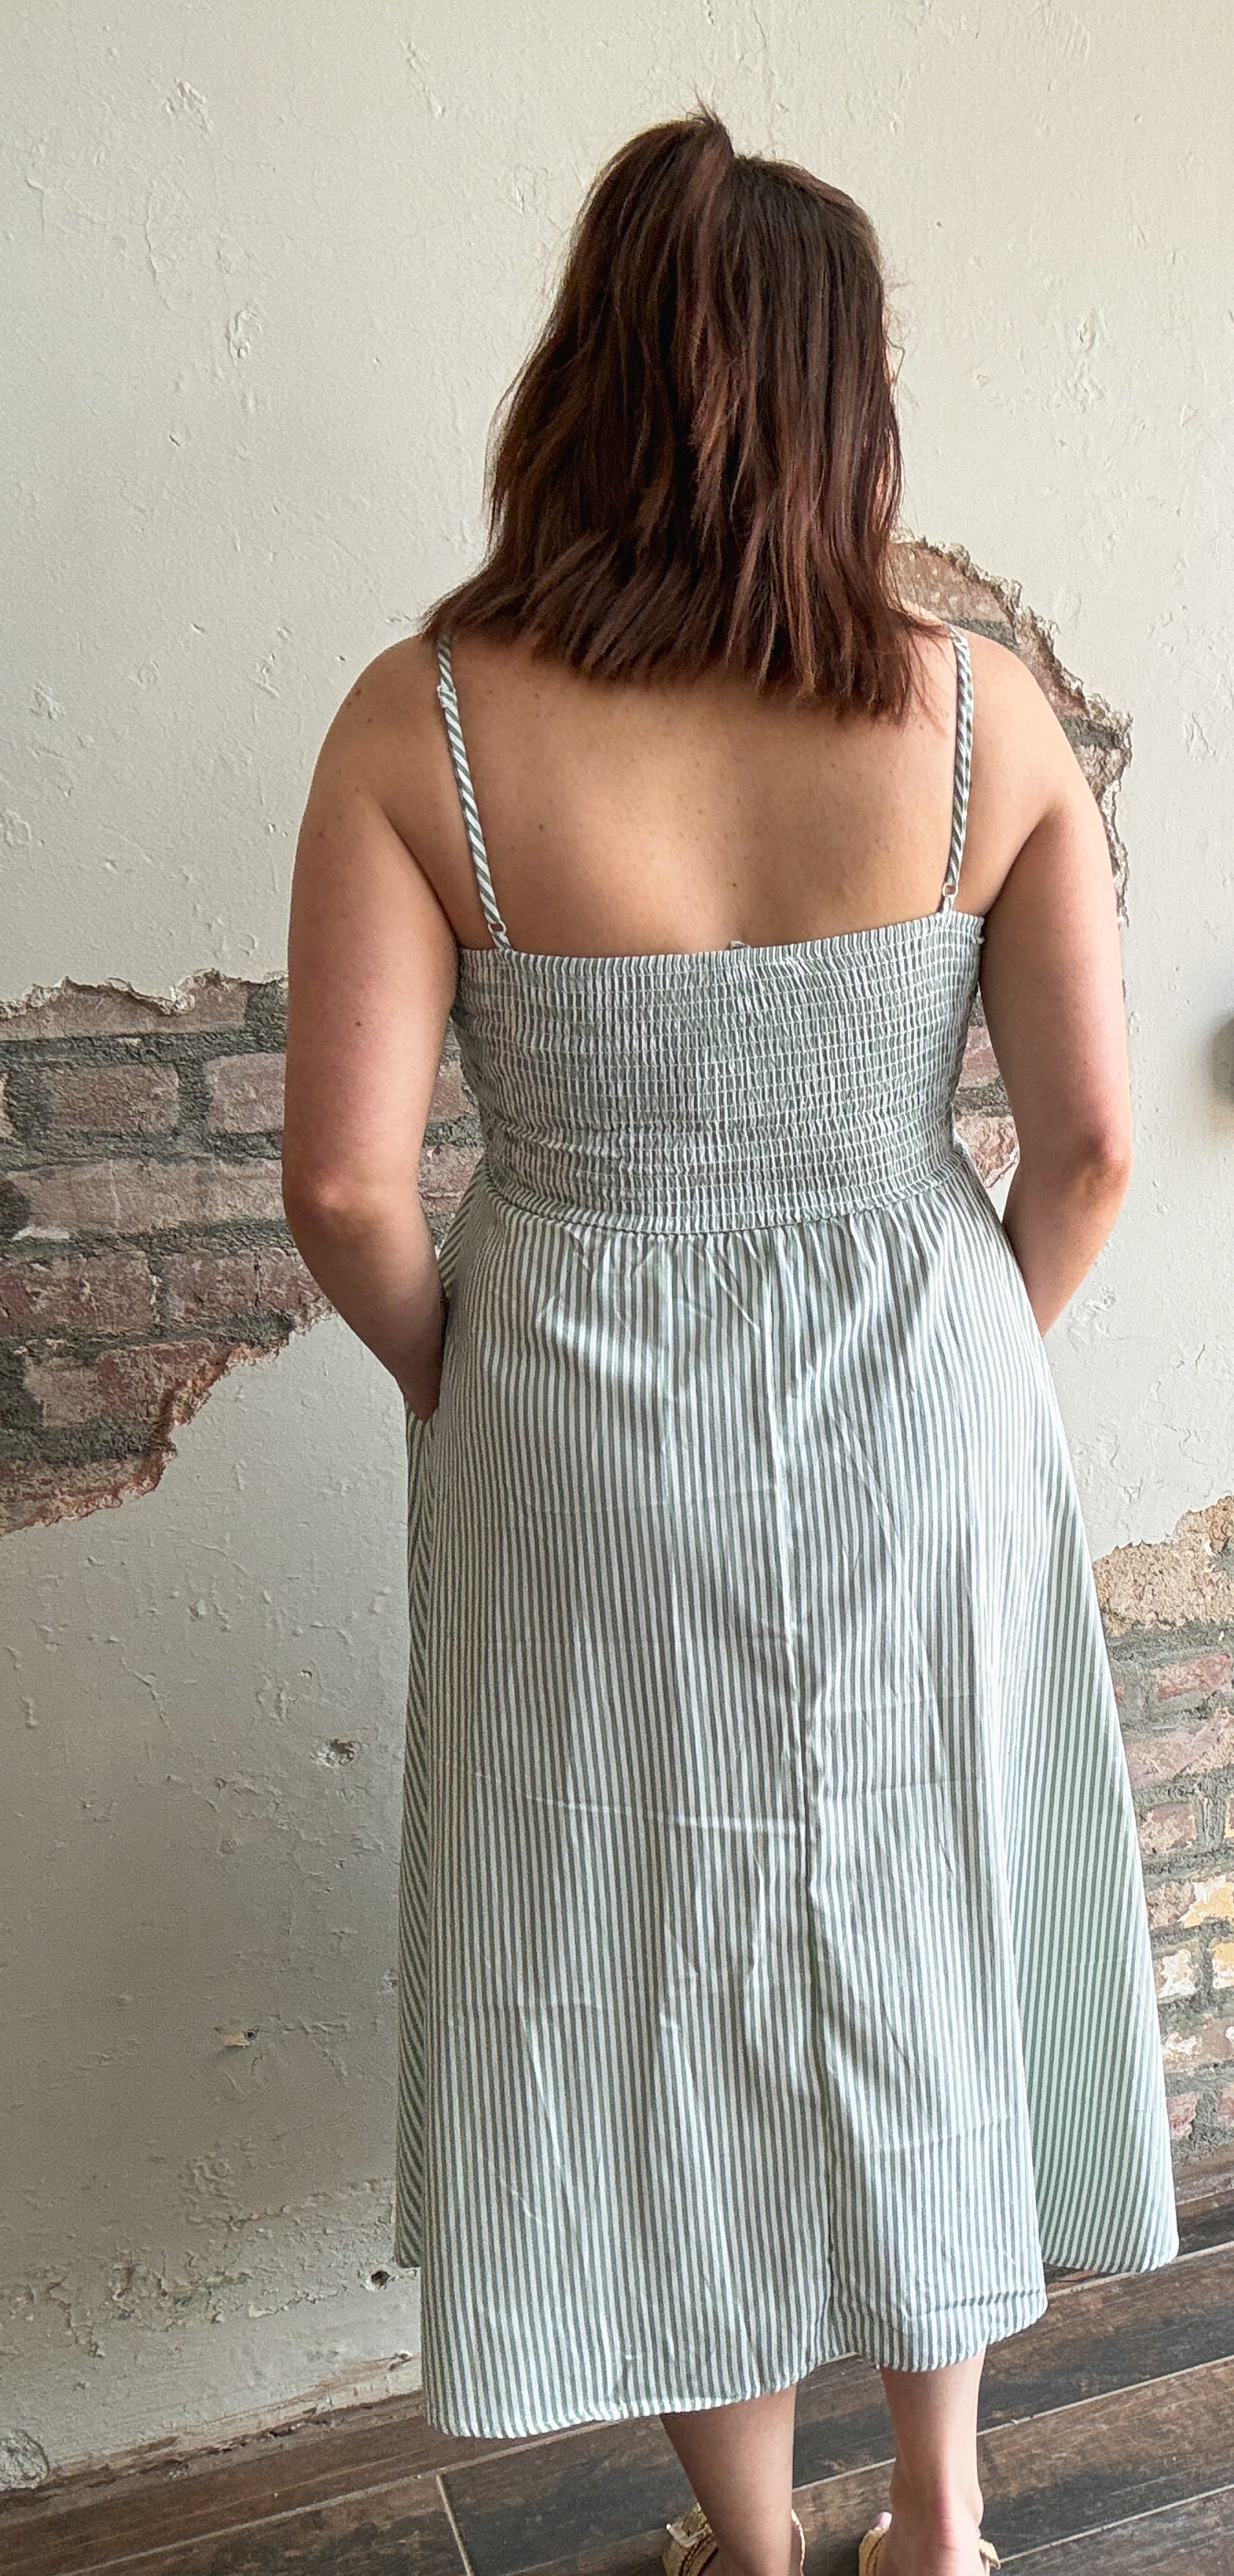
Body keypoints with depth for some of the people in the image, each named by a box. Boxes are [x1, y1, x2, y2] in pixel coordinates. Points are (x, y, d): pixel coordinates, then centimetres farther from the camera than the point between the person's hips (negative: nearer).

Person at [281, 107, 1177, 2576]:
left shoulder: (425, 721, -13)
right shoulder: (985, 709, -8)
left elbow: (344, 1181, -14)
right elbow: (1088, 1140, -7)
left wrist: (462, 1389, 4)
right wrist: (964, 1364, 10)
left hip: (588, 1444, -1)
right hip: (918, 1423, 2)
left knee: (663, 1967, 19)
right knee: (922, 1933, 23)